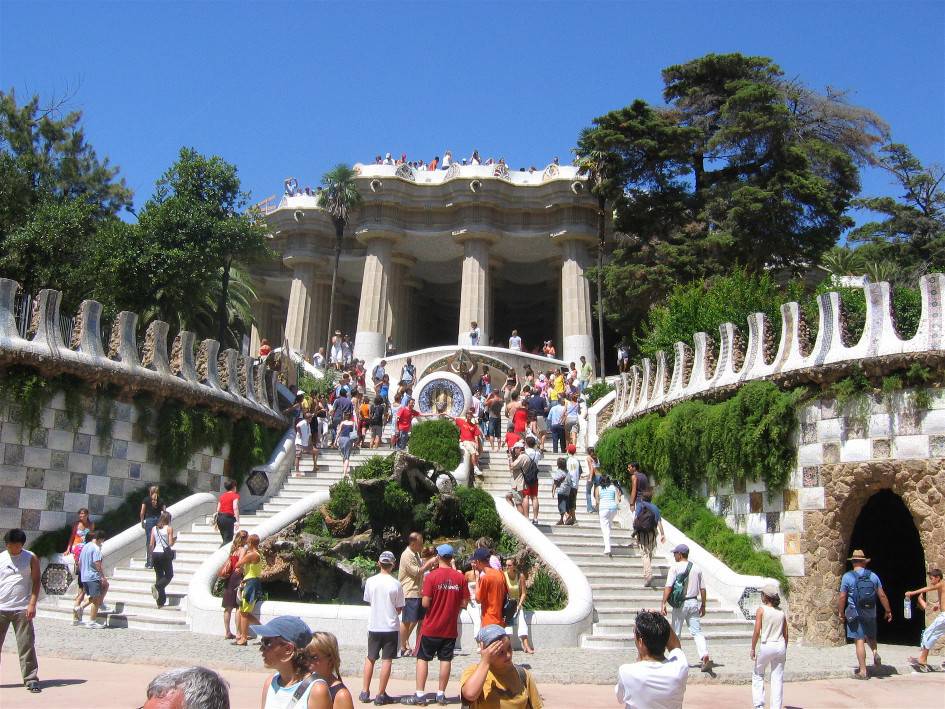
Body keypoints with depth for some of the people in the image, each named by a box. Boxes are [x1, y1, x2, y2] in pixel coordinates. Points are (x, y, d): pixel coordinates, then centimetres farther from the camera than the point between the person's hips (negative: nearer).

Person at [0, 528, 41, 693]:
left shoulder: (31, 558, 2)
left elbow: (36, 581, 0)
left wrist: (32, 603, -10)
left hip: (22, 609, -2)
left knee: (26, 645, -4)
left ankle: (31, 679, -1)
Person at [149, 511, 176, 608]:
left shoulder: (154, 529, 7)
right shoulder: (169, 528, -6)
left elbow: (151, 544, 6)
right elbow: (170, 544, -10)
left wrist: (152, 553, 19)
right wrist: (174, 539, 10)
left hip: (155, 554, 5)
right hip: (165, 554, -5)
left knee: (159, 576, 10)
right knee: (169, 575, 9)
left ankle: (160, 602, 9)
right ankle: (156, 586, -20)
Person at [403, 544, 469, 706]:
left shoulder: (432, 576, -13)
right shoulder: (460, 577, -4)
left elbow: (425, 603, -14)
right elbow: (464, 603, -1)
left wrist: (435, 603, 7)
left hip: (431, 627, -2)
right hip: (450, 628, 3)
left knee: (423, 658, 7)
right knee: (446, 659, 9)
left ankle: (420, 695, 7)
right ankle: (441, 695, 13)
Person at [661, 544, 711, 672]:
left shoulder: (675, 568, -9)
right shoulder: (697, 568, 6)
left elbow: (668, 587, -16)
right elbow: (702, 589, 8)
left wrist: (663, 604, -16)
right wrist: (703, 605, 17)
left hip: (680, 604, -4)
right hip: (694, 603, 4)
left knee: (675, 633, 10)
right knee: (697, 632, 4)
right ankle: (705, 657, -14)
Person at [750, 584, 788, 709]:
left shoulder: (761, 609, -7)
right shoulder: (781, 611, 7)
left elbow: (757, 632, -10)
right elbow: (785, 634, 9)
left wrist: (753, 649, -2)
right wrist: (784, 651, 19)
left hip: (766, 646, -4)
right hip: (780, 646, 4)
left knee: (757, 675, 14)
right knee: (778, 679, 9)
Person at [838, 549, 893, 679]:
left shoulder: (847, 576, -6)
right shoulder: (873, 576, 3)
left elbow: (842, 597, -7)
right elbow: (882, 595, 4)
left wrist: (841, 612, 5)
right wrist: (888, 611, 14)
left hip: (855, 613, -3)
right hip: (870, 613, 3)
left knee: (859, 641, -1)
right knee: (871, 636, 25)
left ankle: (863, 671, -1)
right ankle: (875, 652, -3)